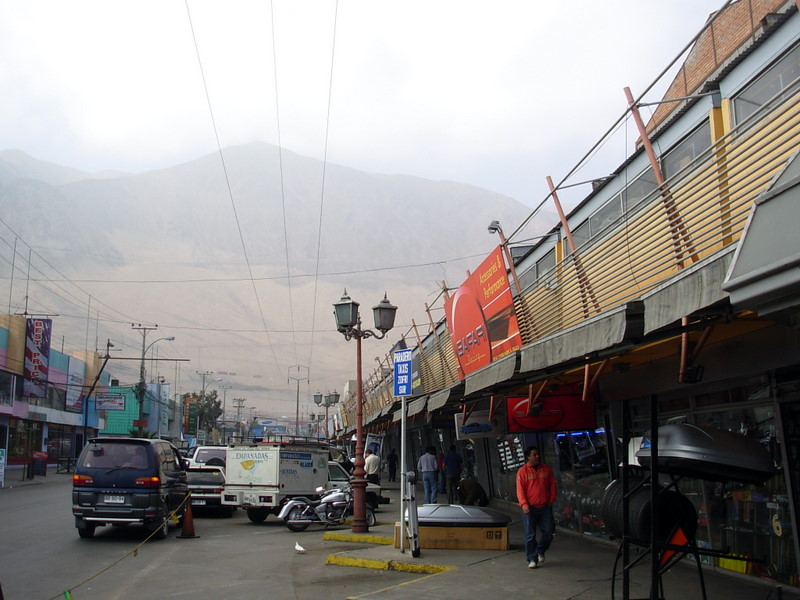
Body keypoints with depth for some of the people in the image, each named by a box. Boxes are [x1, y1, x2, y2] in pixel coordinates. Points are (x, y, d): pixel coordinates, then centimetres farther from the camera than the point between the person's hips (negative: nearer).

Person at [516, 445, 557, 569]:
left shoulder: (546, 469, 8)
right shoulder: (523, 471, -3)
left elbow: (552, 485, 14)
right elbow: (520, 489, -7)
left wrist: (551, 500, 6)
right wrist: (524, 504, -17)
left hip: (545, 507, 3)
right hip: (530, 508, -3)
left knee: (548, 532, 3)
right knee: (530, 535, -2)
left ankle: (540, 551, 28)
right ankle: (532, 559, 7)